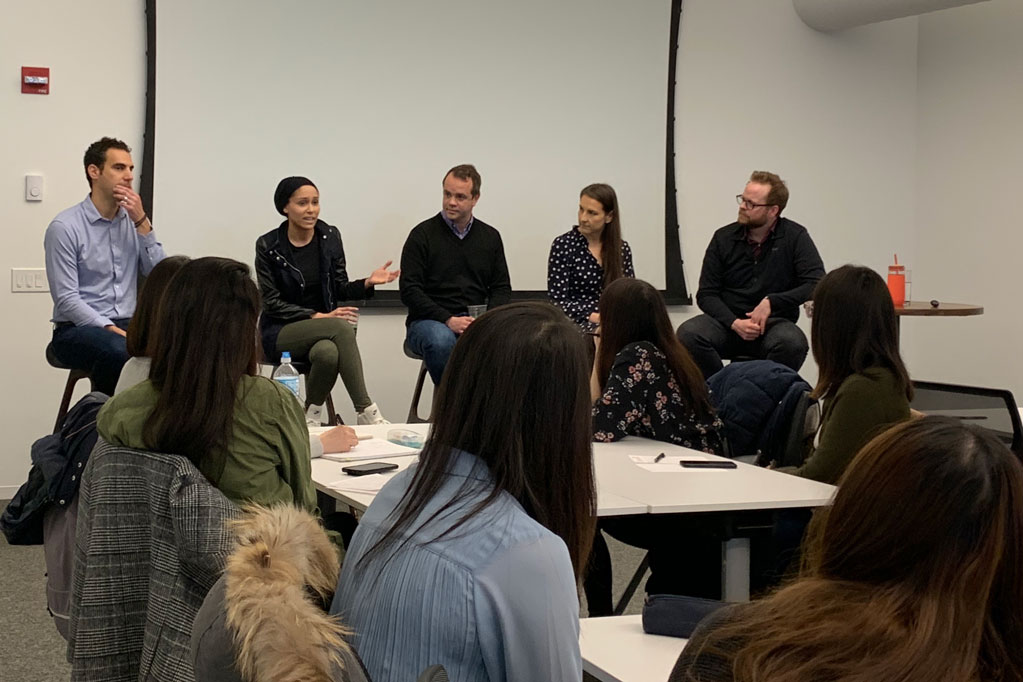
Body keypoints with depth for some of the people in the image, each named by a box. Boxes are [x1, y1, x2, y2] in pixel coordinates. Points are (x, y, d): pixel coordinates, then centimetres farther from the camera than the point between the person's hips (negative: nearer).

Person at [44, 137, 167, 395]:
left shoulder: (133, 220, 11)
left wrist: (142, 223, -7)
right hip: (78, 329, -5)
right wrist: (112, 329, -22)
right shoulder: (64, 227, -7)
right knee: (119, 352, -38)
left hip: (127, 324, 5)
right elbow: (66, 301, -12)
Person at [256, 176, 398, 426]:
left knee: (328, 353, -36)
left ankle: (312, 414, -15)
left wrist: (368, 283, -14)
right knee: (342, 327, -33)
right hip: (281, 332, -3)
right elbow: (272, 303, -8)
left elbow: (341, 290, 7)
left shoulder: (330, 237, 3)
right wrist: (318, 317, -19)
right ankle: (366, 412, -33)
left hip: (323, 328, 3)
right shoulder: (268, 246, -7)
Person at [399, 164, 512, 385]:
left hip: (476, 322, 3)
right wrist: (448, 320, -17)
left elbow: (502, 288, 14)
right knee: (441, 341, -39)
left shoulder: (490, 236, 14)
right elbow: (409, 291, -6)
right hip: (429, 321, -3)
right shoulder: (423, 234, 1)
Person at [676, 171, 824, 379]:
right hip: (728, 323, 2)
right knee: (687, 333, -29)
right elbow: (706, 294, 3)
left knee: (792, 343, -37)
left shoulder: (795, 237, 0)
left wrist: (772, 301, -19)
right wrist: (734, 323, -15)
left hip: (774, 324, -2)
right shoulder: (724, 238, 5)